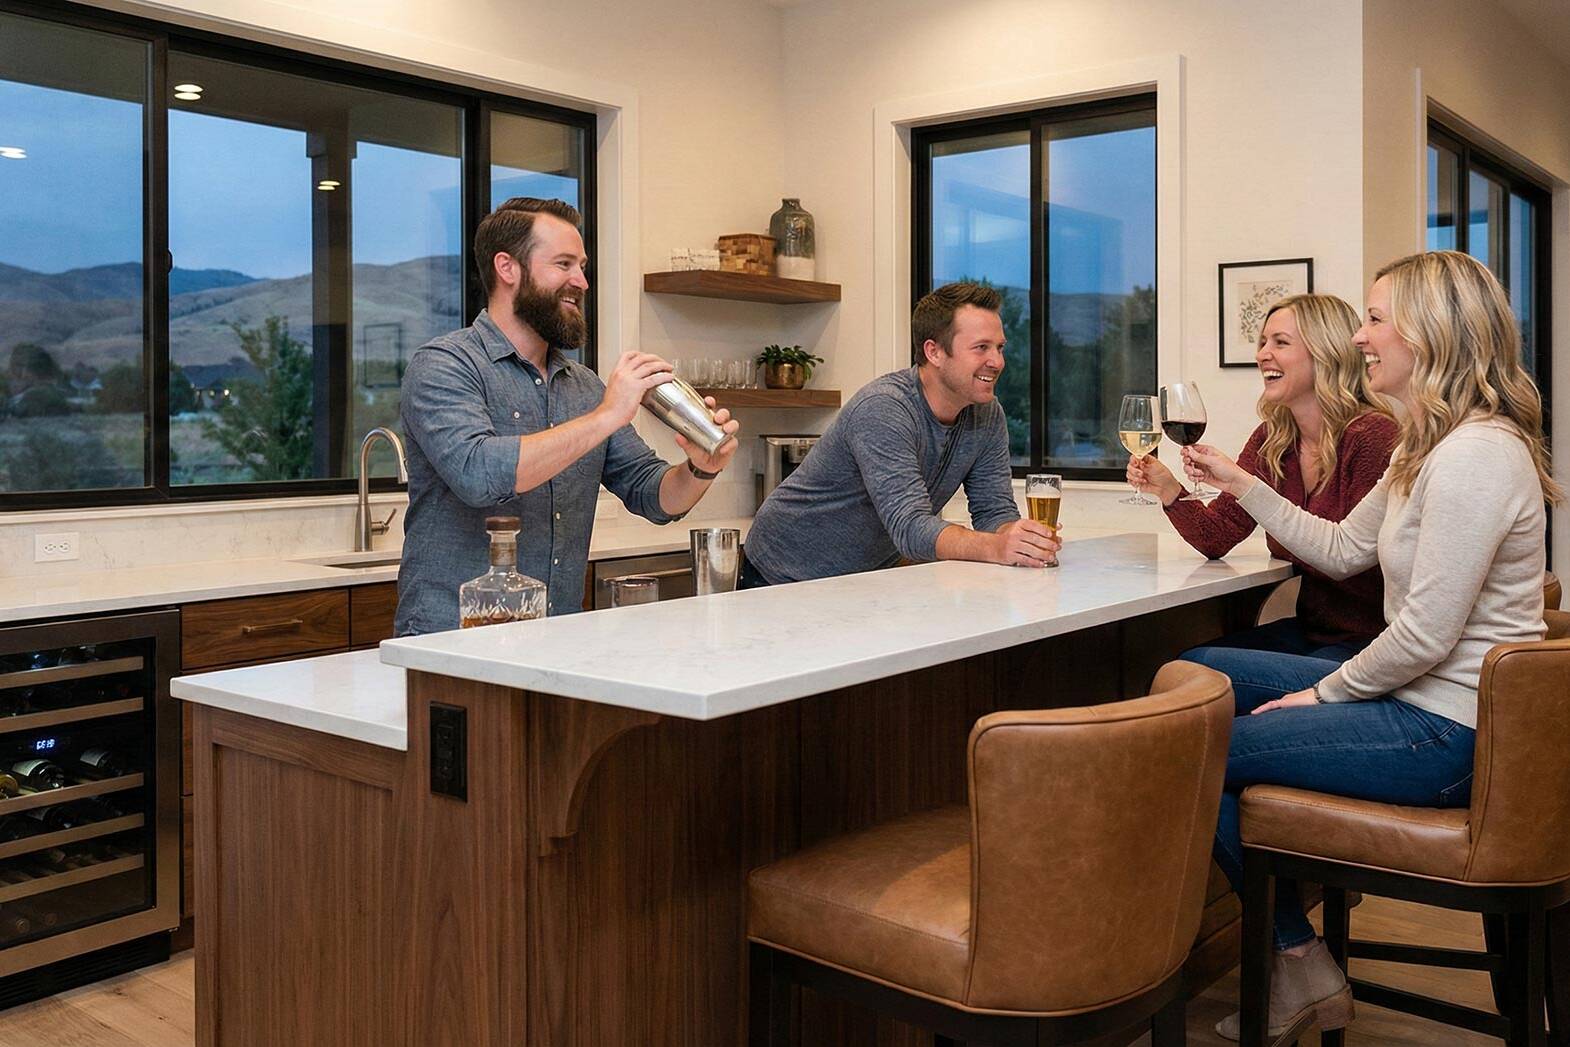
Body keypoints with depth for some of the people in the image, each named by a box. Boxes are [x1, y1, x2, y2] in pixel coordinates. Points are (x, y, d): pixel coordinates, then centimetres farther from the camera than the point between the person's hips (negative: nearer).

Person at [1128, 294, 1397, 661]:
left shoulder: (1372, 436, -15)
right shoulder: (1271, 439, 7)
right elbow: (1218, 537, 5)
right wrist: (1169, 491, -14)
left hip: (1368, 639, -6)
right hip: (1308, 629, 7)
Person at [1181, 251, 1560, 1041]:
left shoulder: (1475, 455, -24)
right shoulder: (1427, 447, 10)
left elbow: (1426, 635, -26)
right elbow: (1343, 549, 17)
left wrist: (1325, 692, -11)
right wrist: (1241, 484, 13)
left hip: (1447, 735, -11)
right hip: (1419, 700, 11)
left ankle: (1298, 962, 13)